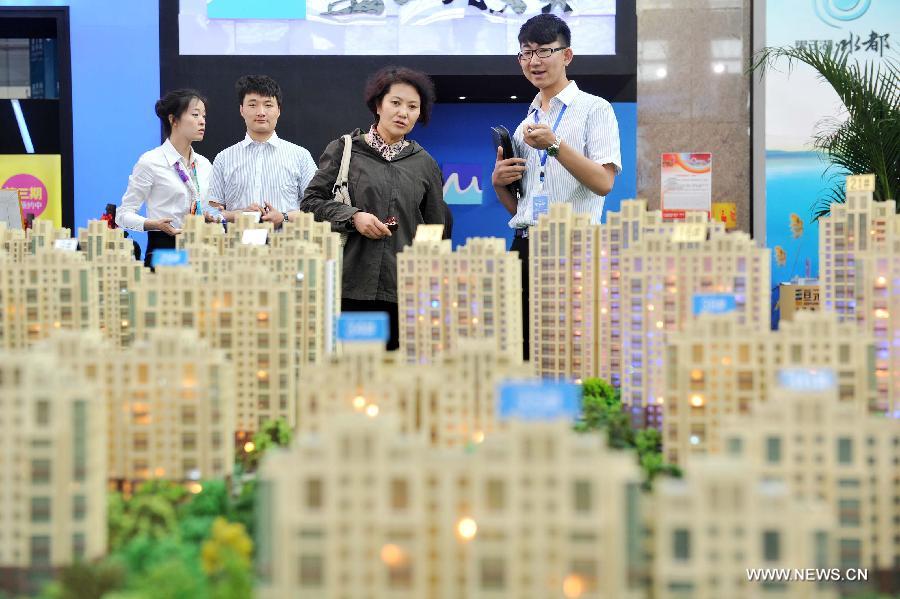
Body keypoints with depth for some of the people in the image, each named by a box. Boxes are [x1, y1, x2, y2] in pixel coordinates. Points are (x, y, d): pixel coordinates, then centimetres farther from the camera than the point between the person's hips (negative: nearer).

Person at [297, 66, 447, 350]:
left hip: (404, 291, 2)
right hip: (350, 286, -2)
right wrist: (352, 217, -10)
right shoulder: (344, 150, 7)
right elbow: (310, 203, 6)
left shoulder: (425, 164, 14)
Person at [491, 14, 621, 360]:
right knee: (521, 350, 4)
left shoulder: (594, 109, 1)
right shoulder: (525, 124, 20)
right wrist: (499, 182, 3)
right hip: (525, 247, 6)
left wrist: (555, 145, -21)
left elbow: (603, 183, -12)